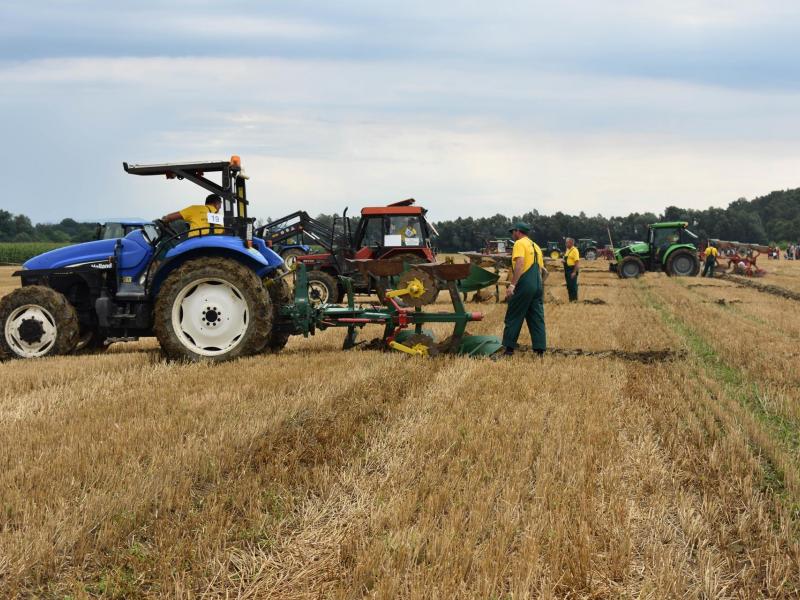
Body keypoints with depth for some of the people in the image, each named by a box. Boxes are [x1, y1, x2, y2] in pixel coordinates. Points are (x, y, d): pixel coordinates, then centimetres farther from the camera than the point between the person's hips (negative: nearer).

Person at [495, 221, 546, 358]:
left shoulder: (520, 244, -4)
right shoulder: (535, 247, 22)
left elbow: (520, 264, -19)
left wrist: (512, 285, -23)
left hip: (524, 285, -8)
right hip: (537, 286, 8)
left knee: (513, 318, -1)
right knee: (537, 319, 6)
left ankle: (509, 349, -1)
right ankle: (539, 350, 2)